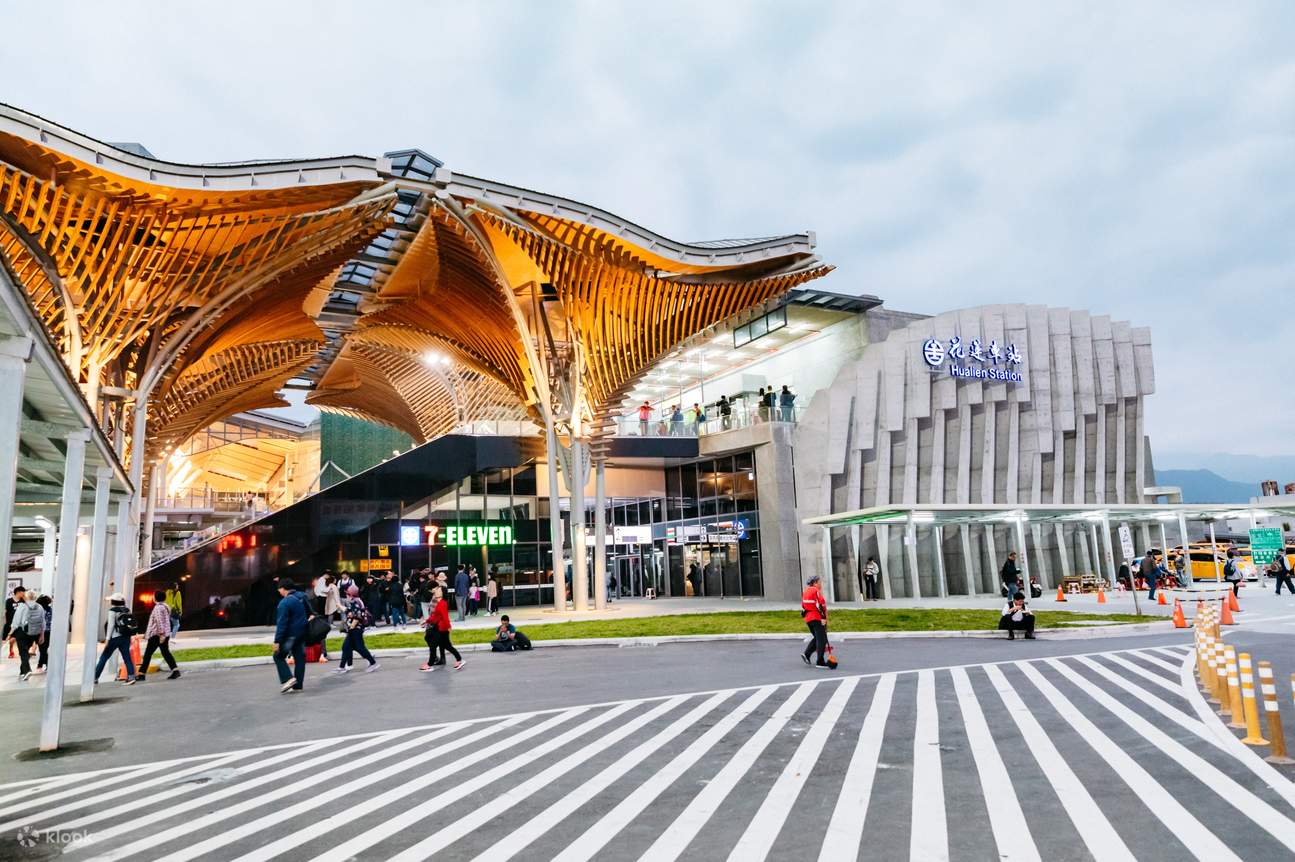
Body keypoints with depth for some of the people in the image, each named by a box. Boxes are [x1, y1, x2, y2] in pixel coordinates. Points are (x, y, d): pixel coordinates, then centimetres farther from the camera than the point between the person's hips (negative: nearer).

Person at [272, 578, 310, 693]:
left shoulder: (285, 603, -19)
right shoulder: (302, 596, 6)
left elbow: (281, 623, -20)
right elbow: (309, 612, 20)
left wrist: (277, 641, -17)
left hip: (291, 635, -8)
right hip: (303, 633, 8)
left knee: (279, 656, 7)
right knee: (300, 658, 9)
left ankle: (288, 678, -7)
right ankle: (298, 685, 13)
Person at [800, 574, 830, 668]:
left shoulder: (805, 592, 13)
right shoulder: (816, 591, -14)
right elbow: (821, 604, -21)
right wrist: (824, 617, -21)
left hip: (808, 618, 9)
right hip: (818, 618, -9)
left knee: (816, 638, 21)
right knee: (821, 639, -3)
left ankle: (806, 654, 12)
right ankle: (820, 662, -2)